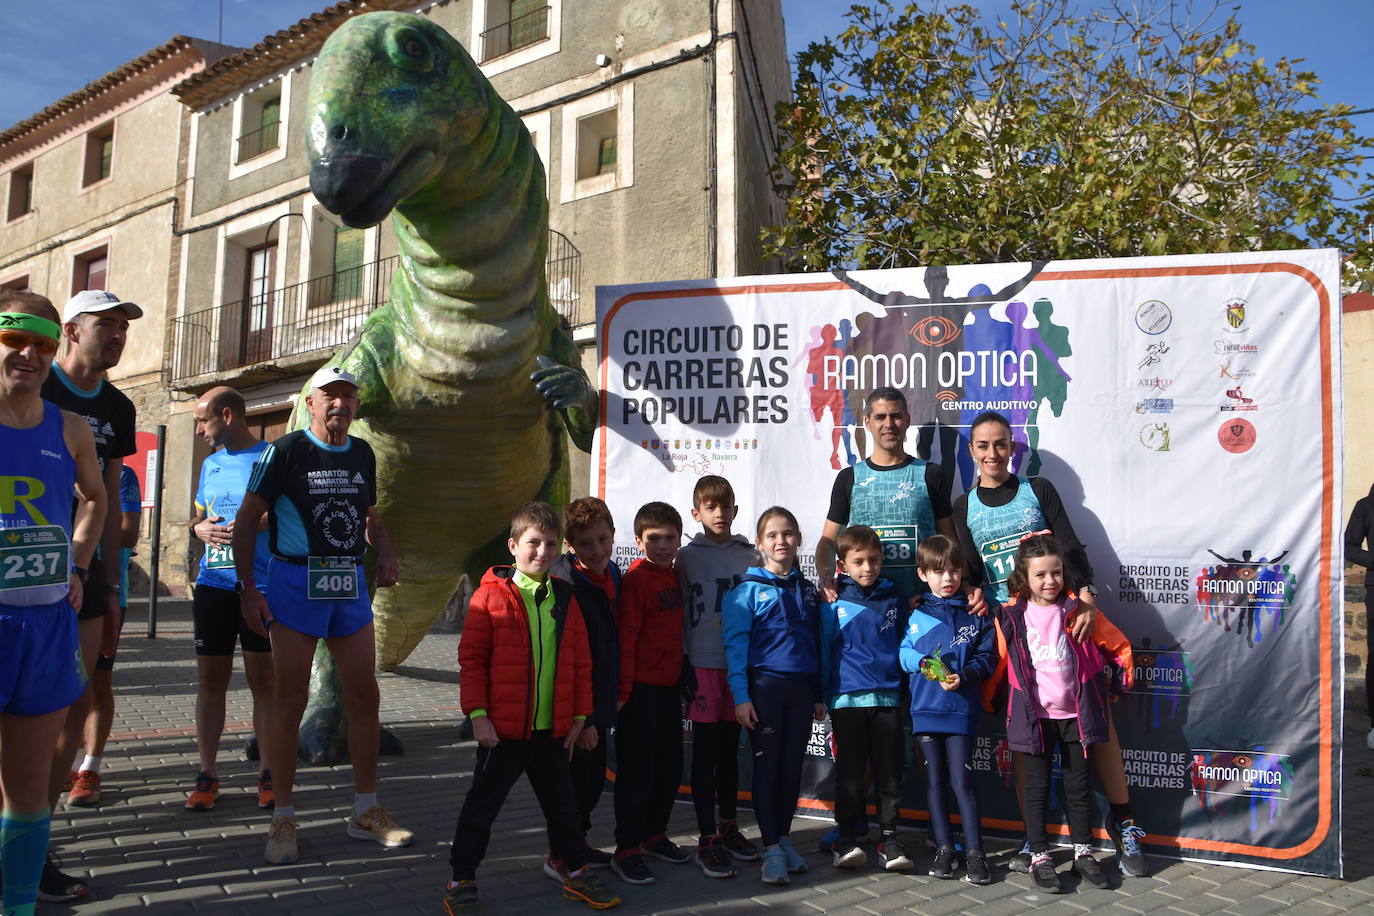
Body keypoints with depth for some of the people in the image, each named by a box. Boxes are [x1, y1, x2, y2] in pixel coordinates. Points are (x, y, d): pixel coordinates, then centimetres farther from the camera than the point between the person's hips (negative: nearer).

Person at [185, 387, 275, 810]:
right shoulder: (210, 464, 15)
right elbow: (198, 515, 24)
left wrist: (259, 522, -20)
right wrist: (199, 528, 2)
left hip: (261, 585, -5)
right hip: (213, 584, 5)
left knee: (263, 680, 2)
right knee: (210, 679, 7)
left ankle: (267, 774, 11)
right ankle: (207, 774, 15)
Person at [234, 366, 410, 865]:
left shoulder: (363, 454, 10)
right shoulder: (286, 451, -6)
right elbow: (247, 519, -5)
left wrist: (385, 552, 1)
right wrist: (248, 589, -11)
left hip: (350, 585, 5)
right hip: (295, 583, -5)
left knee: (365, 697, 7)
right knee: (291, 700, 0)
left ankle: (366, 811, 20)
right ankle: (283, 818, 14)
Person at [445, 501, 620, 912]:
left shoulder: (565, 599, 4)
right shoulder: (491, 595, -8)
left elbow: (581, 662, 8)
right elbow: (471, 658, -8)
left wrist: (579, 715, 6)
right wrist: (478, 714, -12)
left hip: (553, 729, 4)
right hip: (503, 729, -4)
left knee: (562, 805, 19)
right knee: (481, 807, 9)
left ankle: (574, 871, 36)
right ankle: (461, 881, 25)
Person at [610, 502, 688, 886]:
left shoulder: (674, 576, 11)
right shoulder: (636, 578, -13)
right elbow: (626, 636, -16)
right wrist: (623, 688, -17)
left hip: (669, 685, 8)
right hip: (641, 688, -8)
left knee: (670, 766, 16)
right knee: (637, 771, 0)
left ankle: (654, 835, 33)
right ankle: (626, 851, 11)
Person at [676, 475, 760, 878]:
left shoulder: (750, 556, 6)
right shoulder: (688, 556, 2)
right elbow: (679, 613, 2)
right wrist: (683, 667, -3)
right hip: (702, 664, -2)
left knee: (729, 750, 13)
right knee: (705, 752, 2)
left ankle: (729, 826, 27)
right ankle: (707, 838, 9)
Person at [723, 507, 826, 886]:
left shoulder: (807, 589, 11)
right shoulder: (748, 588, -4)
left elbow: (815, 643, 13)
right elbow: (735, 644, -8)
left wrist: (818, 695, 12)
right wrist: (741, 696, -14)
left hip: (801, 687, 4)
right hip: (764, 686, -4)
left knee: (793, 766, 10)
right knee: (767, 765, 1)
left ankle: (784, 836, 25)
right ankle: (771, 847, 10)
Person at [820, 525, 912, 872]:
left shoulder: (894, 598, 8)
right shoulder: (834, 602, 0)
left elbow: (904, 644, 17)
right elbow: (823, 650, 3)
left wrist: (903, 687, 12)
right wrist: (825, 697, 1)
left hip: (887, 698, 2)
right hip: (847, 699, -2)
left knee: (889, 772, 6)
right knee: (850, 773, 3)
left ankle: (889, 838, 18)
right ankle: (848, 838, 13)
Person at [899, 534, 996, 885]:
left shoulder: (976, 614, 4)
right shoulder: (916, 614, 6)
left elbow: (988, 656, 2)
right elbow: (904, 652, 7)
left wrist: (964, 675, -15)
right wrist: (923, 663, -14)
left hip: (961, 708, -2)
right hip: (925, 708, 2)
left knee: (961, 781, -3)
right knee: (935, 780, 9)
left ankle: (975, 852, 8)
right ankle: (944, 848, 19)